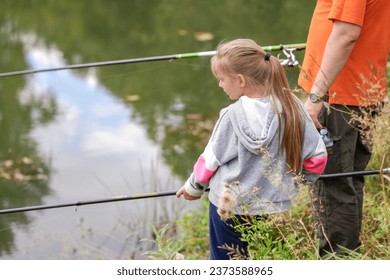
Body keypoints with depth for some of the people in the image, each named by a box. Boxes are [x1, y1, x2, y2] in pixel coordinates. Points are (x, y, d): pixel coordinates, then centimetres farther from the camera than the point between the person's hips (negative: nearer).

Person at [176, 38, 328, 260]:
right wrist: (296, 180, 18)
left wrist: (193, 187, 15)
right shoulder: (293, 107, -6)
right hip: (277, 207, 3)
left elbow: (212, 159, -3)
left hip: (229, 207, -3)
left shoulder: (233, 116, -15)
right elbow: (317, 157, -1)